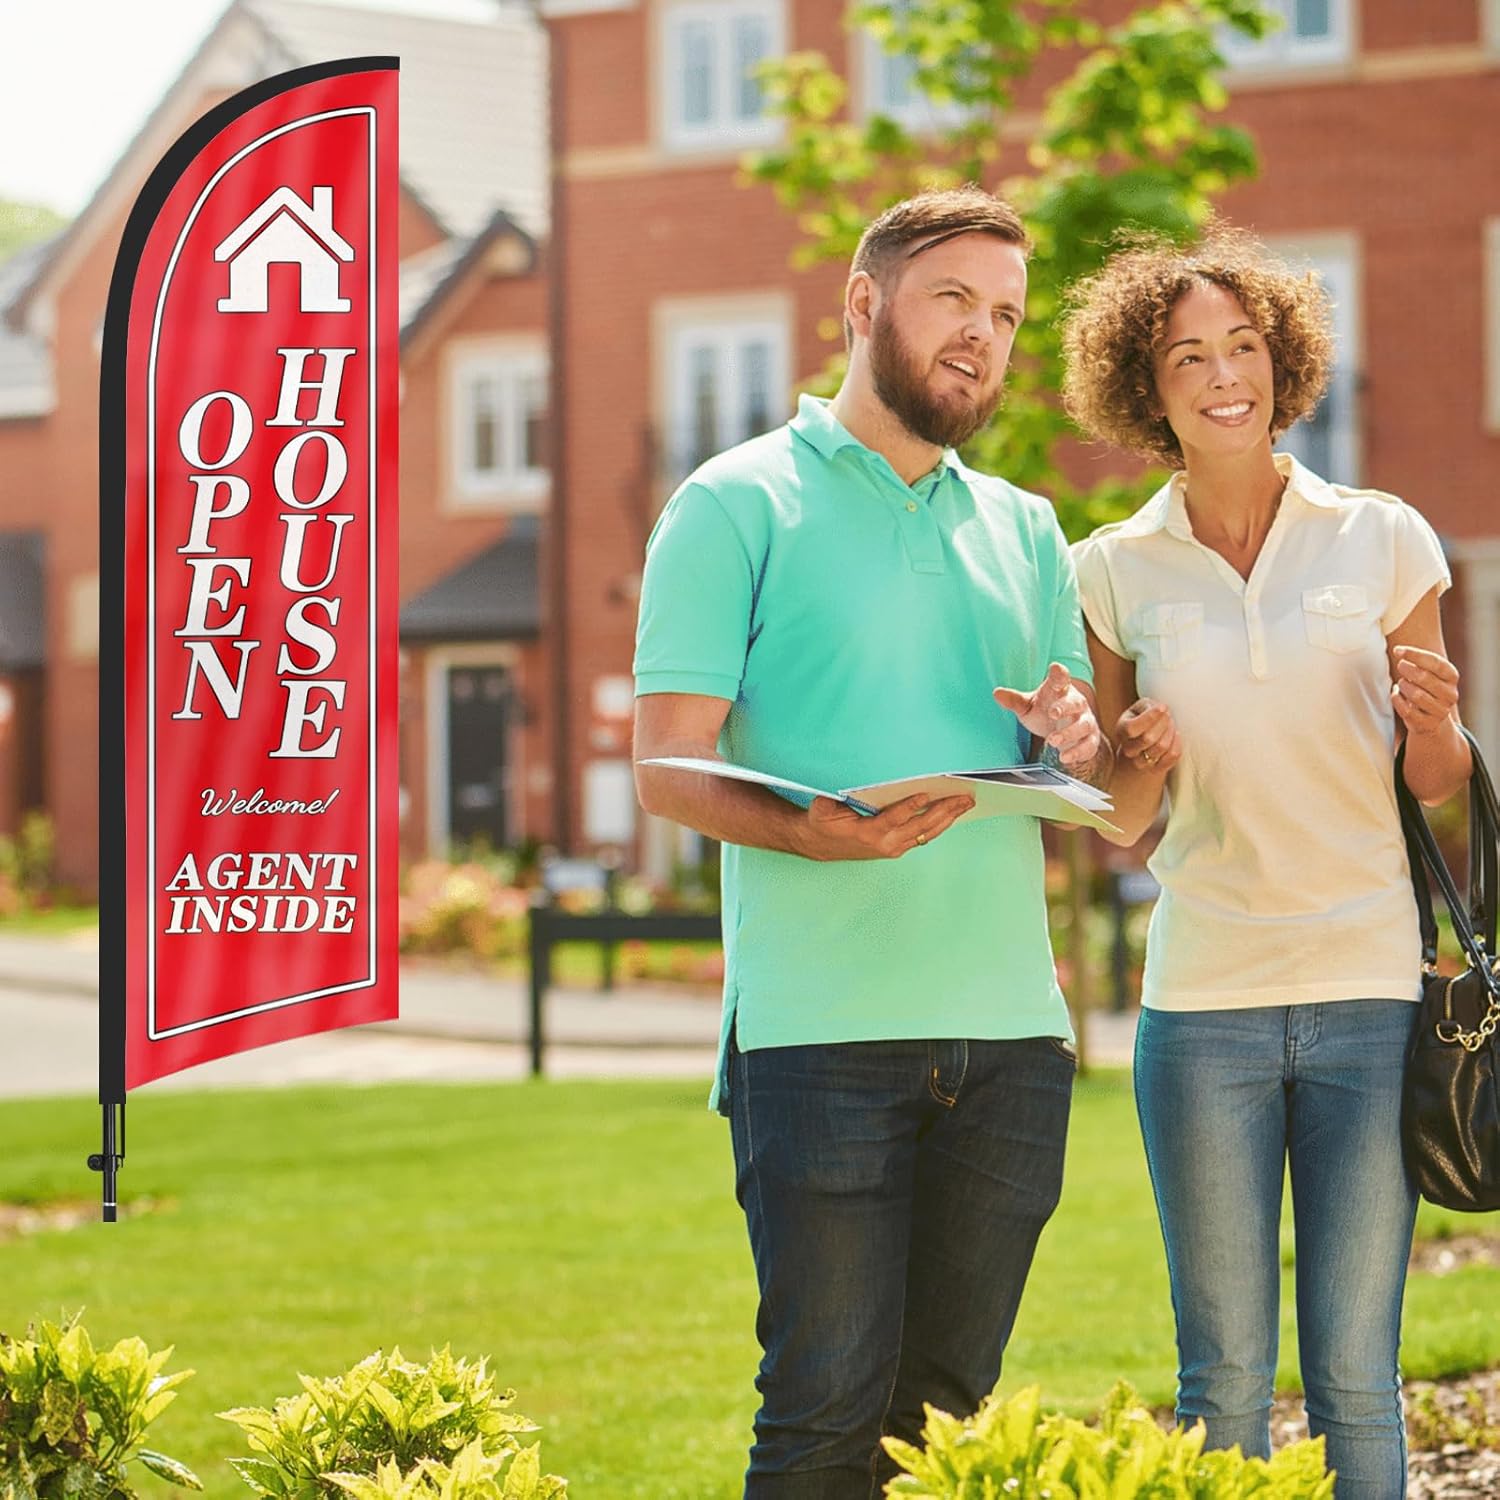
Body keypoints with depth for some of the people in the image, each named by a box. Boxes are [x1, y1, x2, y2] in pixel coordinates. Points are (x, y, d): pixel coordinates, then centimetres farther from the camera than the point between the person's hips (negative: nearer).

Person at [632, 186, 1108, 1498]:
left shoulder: (1024, 531, 20)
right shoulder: (739, 504, 2)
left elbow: (1089, 779, 22)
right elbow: (667, 768, -5)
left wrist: (1075, 739, -3)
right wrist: (814, 832, -25)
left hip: (1010, 1029, 5)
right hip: (823, 1030, -5)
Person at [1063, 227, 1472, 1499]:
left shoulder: (1382, 539, 3)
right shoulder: (1116, 571, 5)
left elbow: (1438, 787, 10)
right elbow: (1121, 824, 13)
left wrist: (1433, 724, -12)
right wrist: (1142, 763, -9)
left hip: (1370, 991, -1)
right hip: (1204, 1000, 1)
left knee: (1357, 1378, -1)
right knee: (1224, 1378, 3)